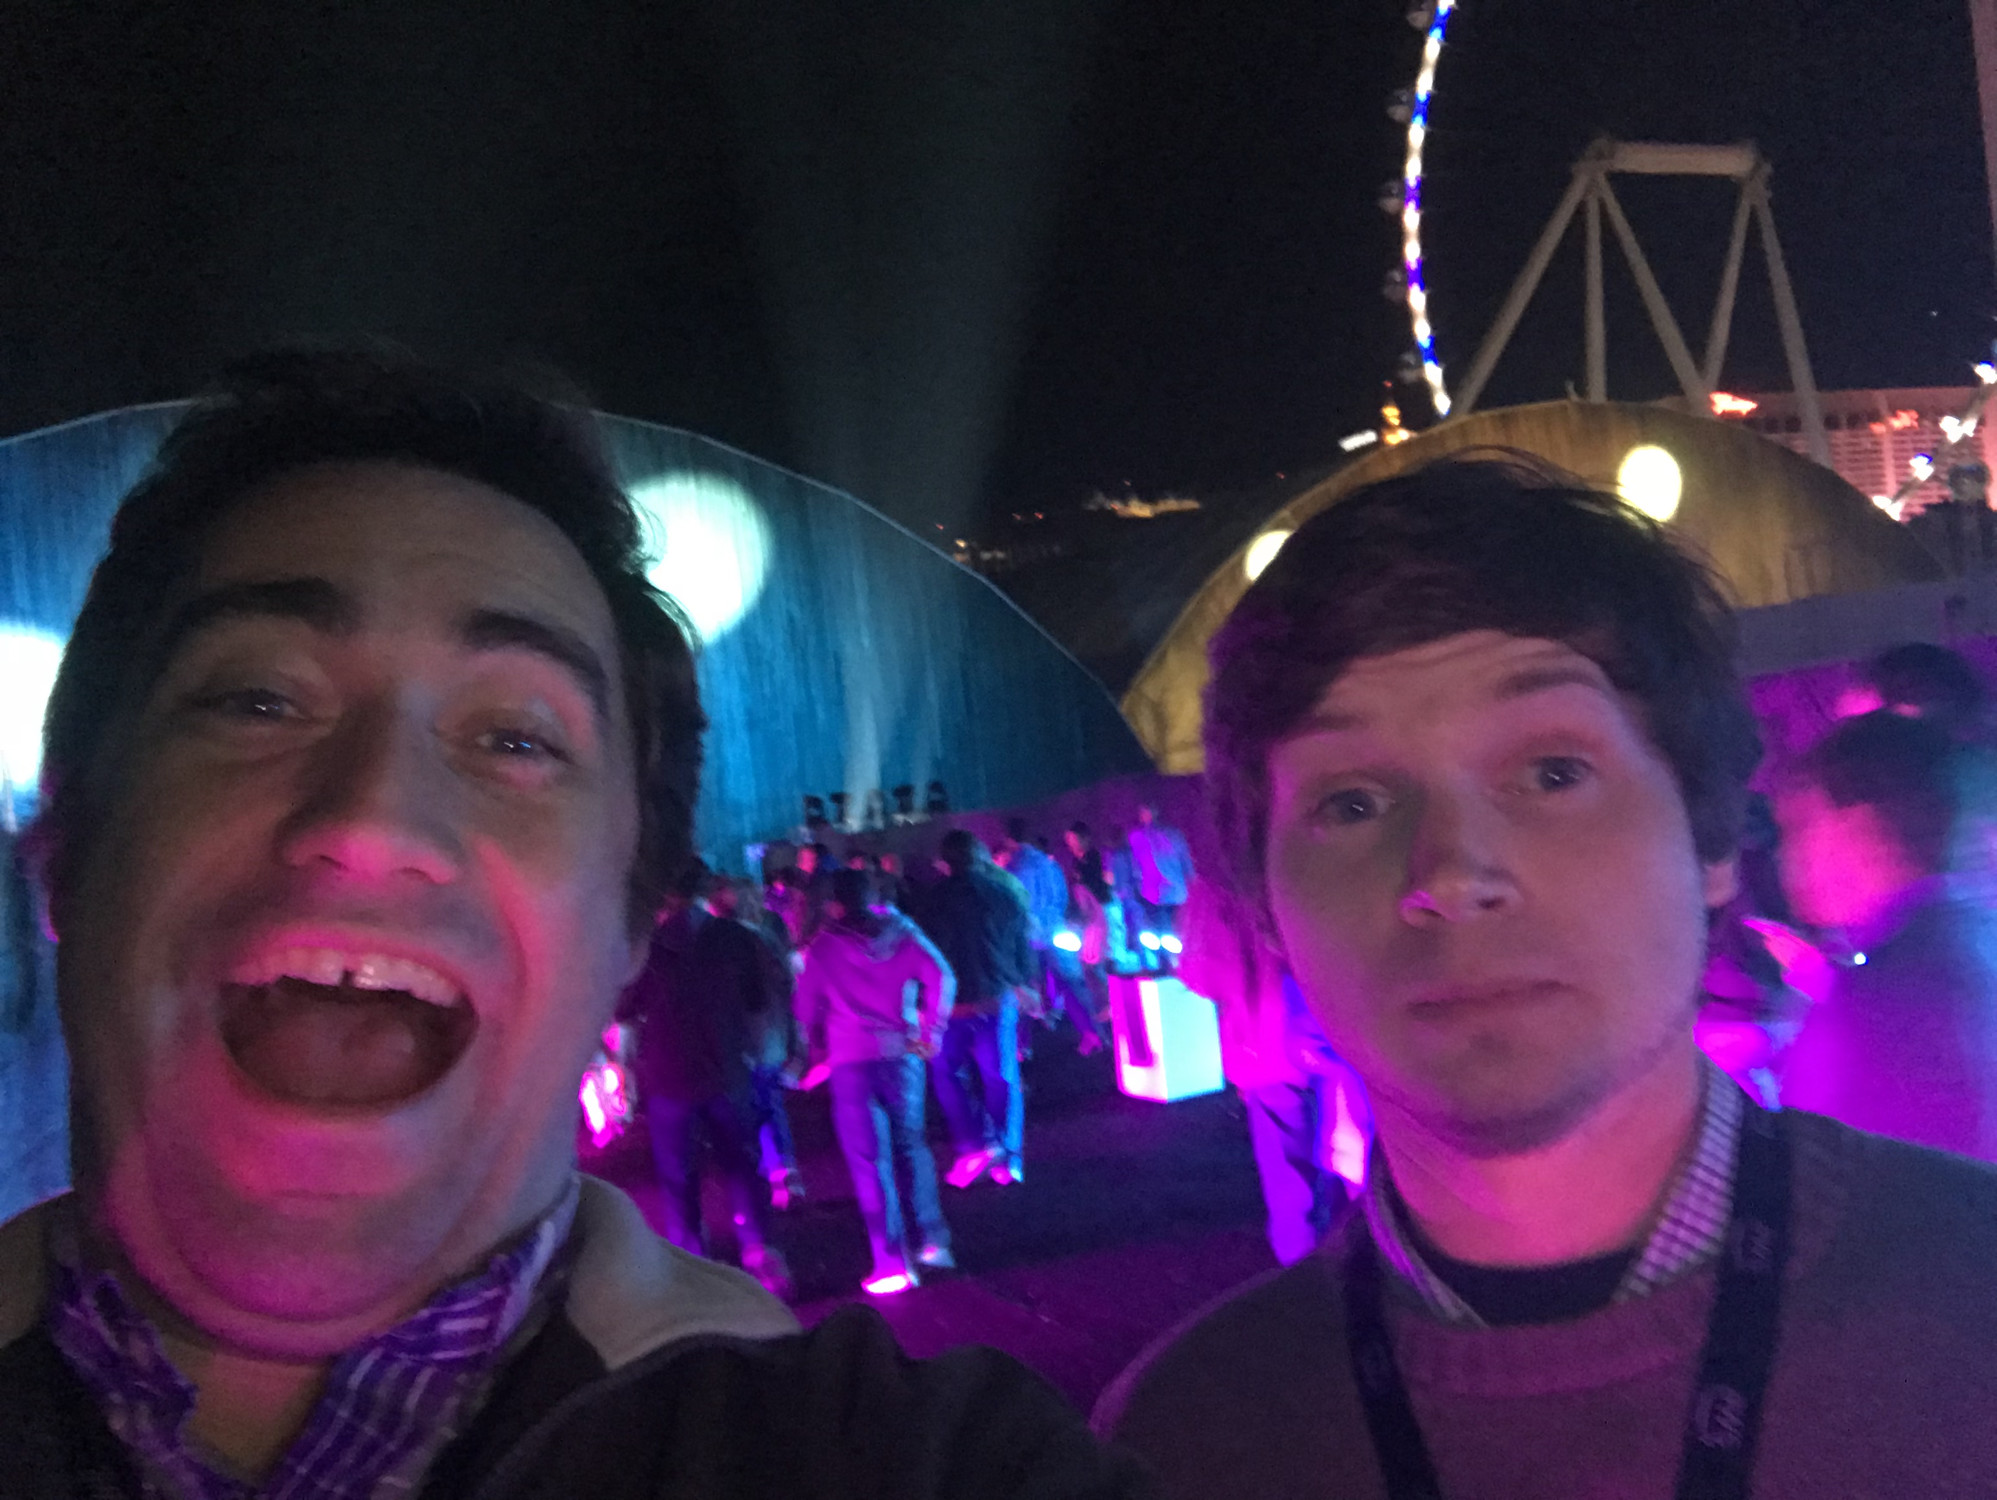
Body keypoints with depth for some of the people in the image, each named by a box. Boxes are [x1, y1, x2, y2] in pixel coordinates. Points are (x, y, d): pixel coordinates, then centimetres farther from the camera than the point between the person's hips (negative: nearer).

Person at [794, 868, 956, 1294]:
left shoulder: (822, 946, 1)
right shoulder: (900, 931, 6)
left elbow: (806, 1007, 6)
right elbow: (941, 978, -4)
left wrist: (817, 1051, 21)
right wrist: (930, 1031, 2)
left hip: (851, 1059, -3)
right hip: (902, 1052, 3)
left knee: (869, 1159, 0)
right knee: (911, 1143, 19)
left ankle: (892, 1263, -3)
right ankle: (932, 1240, 16)